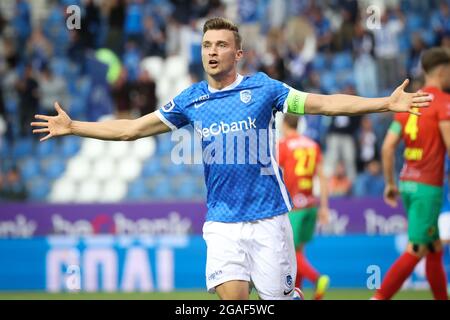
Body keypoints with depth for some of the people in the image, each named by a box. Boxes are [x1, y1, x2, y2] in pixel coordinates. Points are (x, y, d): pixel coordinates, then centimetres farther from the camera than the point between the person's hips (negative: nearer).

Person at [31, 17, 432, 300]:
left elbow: (324, 103, -4)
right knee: (232, 297, -10)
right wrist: (73, 127, 9)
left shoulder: (262, 88, -2)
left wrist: (386, 103, -12)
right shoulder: (191, 100, 6)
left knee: (279, 297, -2)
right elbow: (132, 128, 12)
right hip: (222, 220, 2)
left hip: (267, 216, -2)